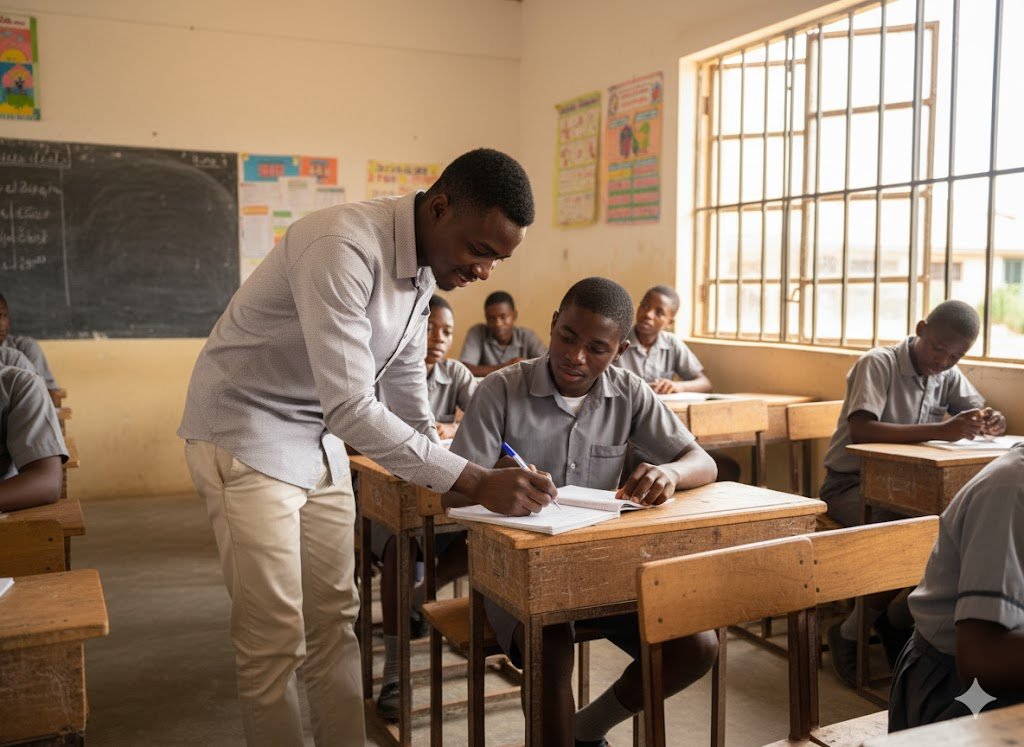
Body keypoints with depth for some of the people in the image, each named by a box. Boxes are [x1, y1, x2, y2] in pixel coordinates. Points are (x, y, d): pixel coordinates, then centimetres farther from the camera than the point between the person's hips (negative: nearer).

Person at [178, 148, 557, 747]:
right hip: (247, 434, -8)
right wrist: (474, 481, -32)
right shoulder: (342, 248, -29)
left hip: (320, 439, 8)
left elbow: (405, 386, 11)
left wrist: (445, 482, 8)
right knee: (276, 641, -3)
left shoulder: (427, 264, 0)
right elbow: (350, 407, -34)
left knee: (335, 618, 11)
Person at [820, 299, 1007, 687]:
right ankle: (850, 634, -10)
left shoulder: (948, 375, 7)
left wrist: (992, 422, -18)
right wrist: (941, 430, -35)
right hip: (850, 483, -7)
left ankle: (897, 619, -1)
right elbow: (861, 430, -30)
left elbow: (981, 412, 8)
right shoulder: (878, 364, -16)